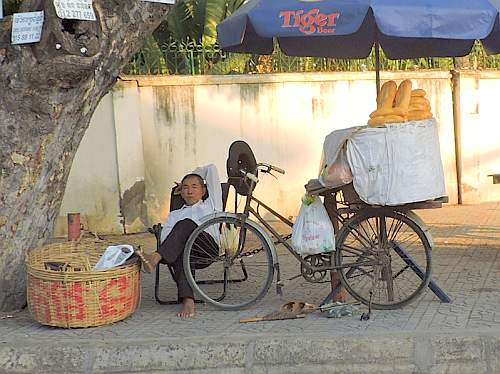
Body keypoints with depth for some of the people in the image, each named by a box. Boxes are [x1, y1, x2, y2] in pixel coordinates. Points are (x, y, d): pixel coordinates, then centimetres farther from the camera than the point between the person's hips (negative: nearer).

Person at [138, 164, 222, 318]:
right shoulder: (174, 214, 38)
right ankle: (188, 300, -52)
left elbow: (211, 169, 33)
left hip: (209, 244, -2)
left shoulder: (211, 204, 32)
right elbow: (165, 236, 18)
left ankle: (156, 257, -49)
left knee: (185, 224, -32)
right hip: (180, 247, 2)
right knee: (180, 253, -37)